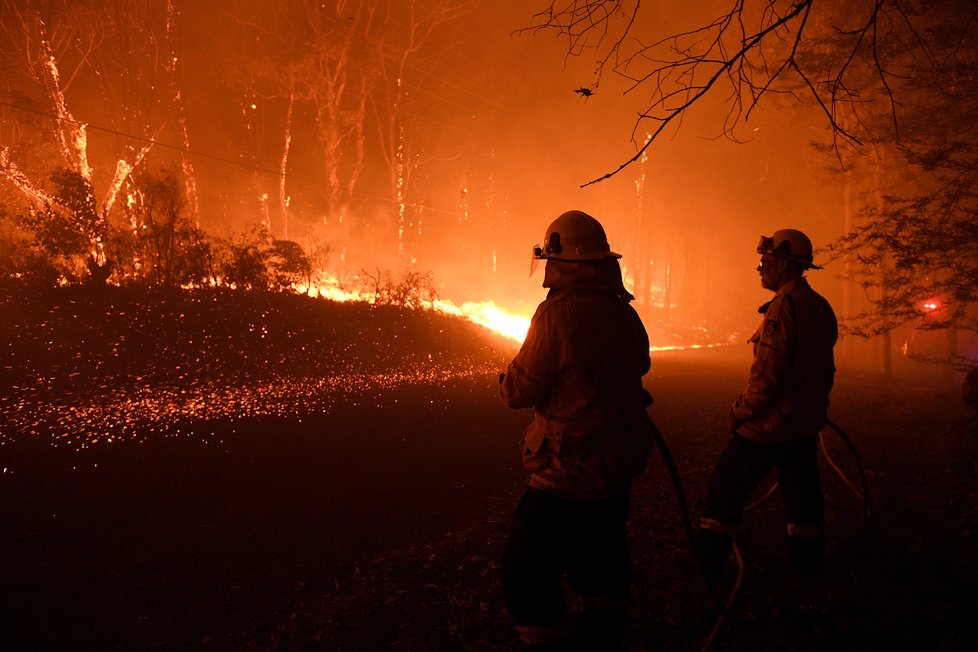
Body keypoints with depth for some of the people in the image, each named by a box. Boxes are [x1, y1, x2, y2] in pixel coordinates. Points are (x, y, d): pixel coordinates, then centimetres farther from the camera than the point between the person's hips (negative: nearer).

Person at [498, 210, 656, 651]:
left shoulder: (558, 313, -21)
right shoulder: (624, 311, 2)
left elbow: (519, 391, -15)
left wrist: (508, 377, 6)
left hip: (574, 468, -8)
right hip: (622, 459, 8)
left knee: (528, 564, 3)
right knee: (600, 552, 24)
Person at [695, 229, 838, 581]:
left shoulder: (784, 306, -20)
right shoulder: (821, 307, 9)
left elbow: (767, 374, -23)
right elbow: (825, 369, 16)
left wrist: (740, 413, -12)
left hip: (771, 422, -9)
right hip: (807, 422, 9)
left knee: (726, 487, 1)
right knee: (801, 489, 18)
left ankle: (708, 559, 8)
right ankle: (808, 560, 28)